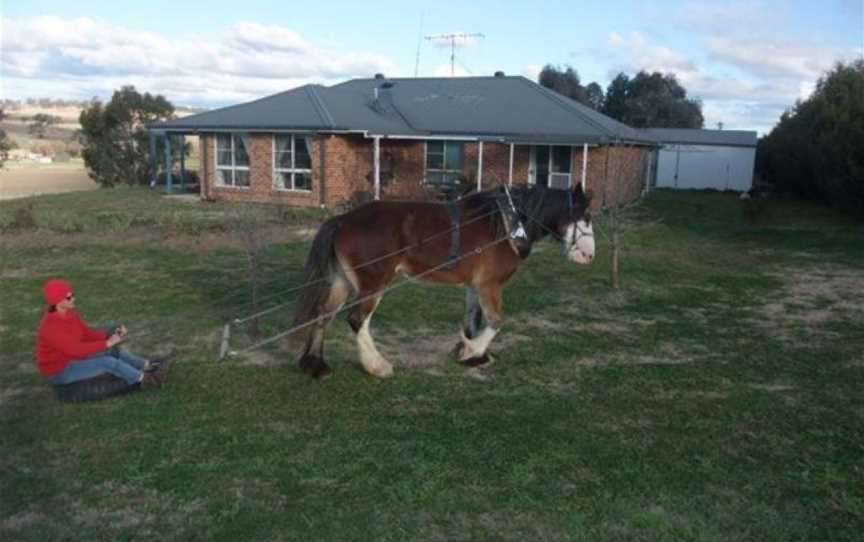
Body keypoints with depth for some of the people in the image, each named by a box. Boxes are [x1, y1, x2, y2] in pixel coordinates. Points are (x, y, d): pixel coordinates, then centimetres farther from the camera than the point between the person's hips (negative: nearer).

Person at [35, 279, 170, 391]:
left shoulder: (69, 314, -2)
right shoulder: (51, 327, -30)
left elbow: (88, 333, 4)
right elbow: (77, 350, -33)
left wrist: (112, 335, -12)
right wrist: (107, 343, -29)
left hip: (73, 359, 9)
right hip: (59, 372, -9)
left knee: (113, 352, -1)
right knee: (108, 362, -21)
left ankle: (148, 365, -6)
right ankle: (144, 379, -15)